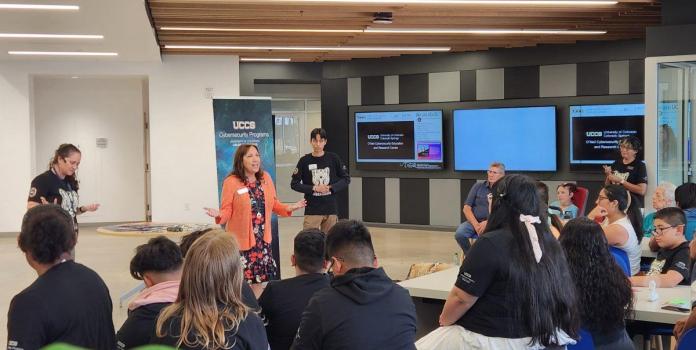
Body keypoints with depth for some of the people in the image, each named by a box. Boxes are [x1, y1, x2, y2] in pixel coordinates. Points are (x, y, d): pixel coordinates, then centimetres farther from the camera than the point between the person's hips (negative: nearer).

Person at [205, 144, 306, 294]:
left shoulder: (265, 177, 4)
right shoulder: (231, 182, -12)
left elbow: (273, 204, 11)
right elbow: (227, 211, -10)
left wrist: (288, 208, -6)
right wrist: (219, 215, -31)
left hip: (262, 237, 5)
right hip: (241, 238, -5)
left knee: (258, 277, 11)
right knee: (242, 278, -3)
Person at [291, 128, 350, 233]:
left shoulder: (333, 158, 1)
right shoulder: (304, 161, -2)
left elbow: (346, 178, 6)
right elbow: (294, 184, 0)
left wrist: (331, 188, -9)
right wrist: (314, 188, -12)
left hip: (331, 208, 2)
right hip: (312, 209, -2)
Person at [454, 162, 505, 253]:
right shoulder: (478, 186, 9)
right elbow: (466, 208, 4)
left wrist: (487, 223, -20)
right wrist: (476, 225, -10)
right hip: (474, 221, 3)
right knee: (459, 234, -26)